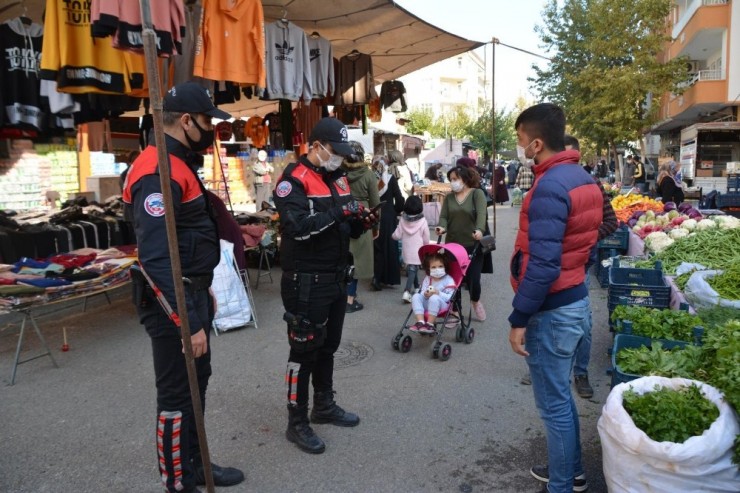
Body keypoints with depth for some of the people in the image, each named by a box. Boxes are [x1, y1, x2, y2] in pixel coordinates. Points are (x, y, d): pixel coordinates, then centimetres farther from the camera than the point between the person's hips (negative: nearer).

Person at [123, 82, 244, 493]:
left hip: (192, 292, 10)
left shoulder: (180, 163, 12)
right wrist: (188, 322, -28)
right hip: (172, 302, -10)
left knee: (197, 382, 20)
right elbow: (156, 258, -29)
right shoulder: (158, 173, -22)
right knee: (176, 395, 4)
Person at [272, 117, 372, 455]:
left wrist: (360, 222, -4)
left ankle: (324, 406, 36)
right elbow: (298, 227, -26)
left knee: (328, 346, 19)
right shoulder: (293, 180, -13)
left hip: (336, 278, 8)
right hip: (306, 282, -8)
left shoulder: (338, 178, 13)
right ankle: (296, 423, 15)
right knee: (304, 350, 1)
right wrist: (338, 213, -27)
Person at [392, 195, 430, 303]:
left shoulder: (403, 220, -5)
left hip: (407, 251, 4)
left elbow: (397, 236, -3)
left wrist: (393, 235, 20)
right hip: (417, 251, -3)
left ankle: (416, 287, 39)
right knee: (413, 270, -3)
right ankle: (407, 292, -18)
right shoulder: (423, 222, -10)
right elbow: (426, 239, -4)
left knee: (410, 269, 22)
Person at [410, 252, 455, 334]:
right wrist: (425, 294, -21)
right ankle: (420, 322, -27)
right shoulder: (427, 279, 9)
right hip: (427, 304, 5)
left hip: (443, 305, -5)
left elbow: (450, 297, -14)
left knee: (434, 298, -37)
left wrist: (439, 293, -29)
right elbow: (422, 292, 4)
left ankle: (430, 324, -28)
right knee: (416, 296, -19)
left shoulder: (448, 280, -5)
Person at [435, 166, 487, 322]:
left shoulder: (477, 193, -2)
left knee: (473, 278, -2)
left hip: (473, 244, -3)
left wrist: (479, 229, -36)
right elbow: (444, 216, 0)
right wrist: (442, 227, -23)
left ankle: (475, 301, 31)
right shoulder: (449, 197, 10)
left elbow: (481, 213, -17)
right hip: (453, 244, 3)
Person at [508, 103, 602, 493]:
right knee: (560, 395, 23)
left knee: (553, 404, 5)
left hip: (552, 311, -10)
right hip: (576, 300, 10)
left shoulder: (549, 187, -22)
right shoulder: (581, 177, 9)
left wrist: (518, 318, -20)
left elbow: (542, 265, -26)